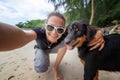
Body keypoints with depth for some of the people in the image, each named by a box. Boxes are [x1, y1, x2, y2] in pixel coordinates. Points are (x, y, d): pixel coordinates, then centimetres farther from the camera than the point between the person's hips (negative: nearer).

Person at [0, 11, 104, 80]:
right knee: (40, 69, -22)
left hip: (53, 48, 3)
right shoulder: (39, 32, -44)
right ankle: (40, 56, 16)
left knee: (65, 43, -21)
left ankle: (55, 67, 1)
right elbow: (24, 35, -67)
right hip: (42, 49, -2)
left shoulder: (63, 35, -36)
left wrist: (98, 33, -56)